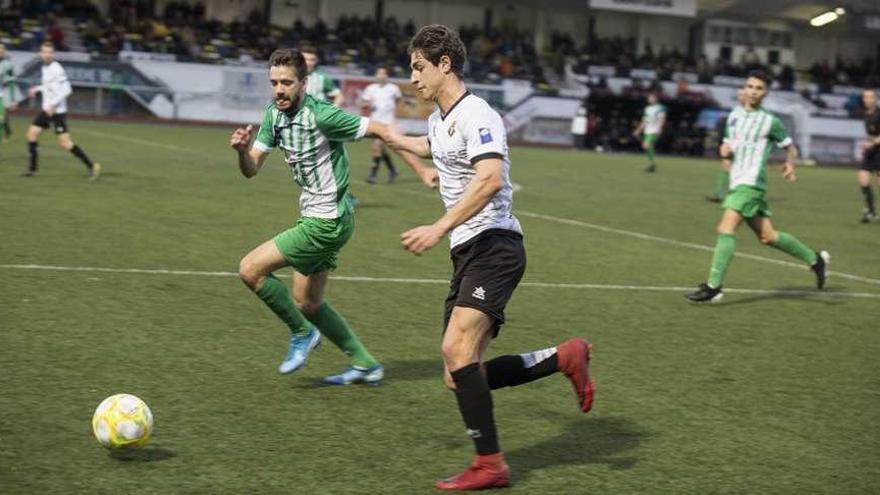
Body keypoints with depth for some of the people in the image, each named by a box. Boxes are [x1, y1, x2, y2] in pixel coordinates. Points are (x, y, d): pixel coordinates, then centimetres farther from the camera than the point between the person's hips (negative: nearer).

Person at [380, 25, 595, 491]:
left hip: (493, 245, -9)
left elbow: (490, 178, -26)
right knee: (459, 377, 1)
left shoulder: (475, 114, -11)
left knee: (456, 348, -24)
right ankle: (564, 358, 14)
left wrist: (440, 228, -31)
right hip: (467, 253, 9)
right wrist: (396, 139, 61)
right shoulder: (437, 120, 19)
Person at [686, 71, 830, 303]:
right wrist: (724, 150, 2)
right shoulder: (735, 117, 17)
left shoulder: (770, 122, -1)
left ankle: (713, 287, -20)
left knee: (726, 228, -19)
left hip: (750, 183, -7)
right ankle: (815, 259, 28)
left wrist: (790, 164, -14)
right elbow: (727, 146, 26)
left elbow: (790, 148, 7)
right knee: (767, 236, 12)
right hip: (737, 182, 7)